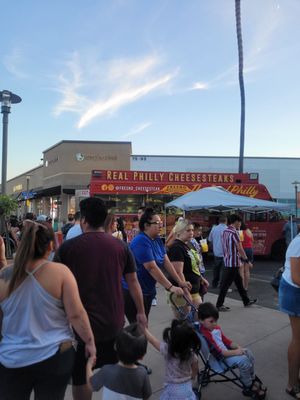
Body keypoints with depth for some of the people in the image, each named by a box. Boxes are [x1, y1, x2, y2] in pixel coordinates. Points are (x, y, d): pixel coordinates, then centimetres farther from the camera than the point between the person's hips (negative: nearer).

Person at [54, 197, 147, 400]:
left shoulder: (68, 247, -11)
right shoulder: (121, 246, -3)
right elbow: (133, 281, 3)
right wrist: (141, 312, 15)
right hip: (115, 322, 3)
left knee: (79, 375, 15)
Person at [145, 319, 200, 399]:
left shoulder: (167, 349, -26)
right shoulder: (192, 355, -19)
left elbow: (151, 339, -13)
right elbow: (195, 371, -1)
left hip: (172, 388, -2)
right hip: (187, 387, 2)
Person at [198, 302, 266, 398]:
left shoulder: (216, 328, 1)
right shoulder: (205, 335, -28)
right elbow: (220, 352, -28)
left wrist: (238, 347, -3)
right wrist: (235, 352, -25)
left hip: (225, 350, 9)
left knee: (248, 353, 2)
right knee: (243, 360, -22)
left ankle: (252, 379, 21)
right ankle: (248, 387, 0)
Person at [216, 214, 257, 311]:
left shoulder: (225, 231, 10)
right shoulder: (234, 232, -17)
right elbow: (240, 249, -17)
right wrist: (247, 261, -8)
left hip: (227, 261, 9)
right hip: (233, 263, -9)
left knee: (239, 282, 18)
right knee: (226, 284, -2)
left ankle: (246, 301, 30)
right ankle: (219, 305, 6)